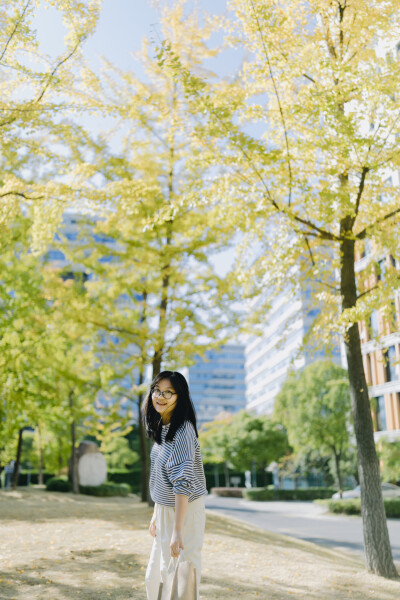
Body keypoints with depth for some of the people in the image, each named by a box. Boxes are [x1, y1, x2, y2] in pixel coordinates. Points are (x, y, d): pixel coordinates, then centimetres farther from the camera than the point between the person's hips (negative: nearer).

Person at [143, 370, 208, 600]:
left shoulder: (183, 430, -21)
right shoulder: (161, 428, 7)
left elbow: (183, 482, -27)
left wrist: (177, 530, -30)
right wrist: (156, 515, 17)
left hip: (186, 512, -9)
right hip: (166, 510, 9)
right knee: (154, 578, 19)